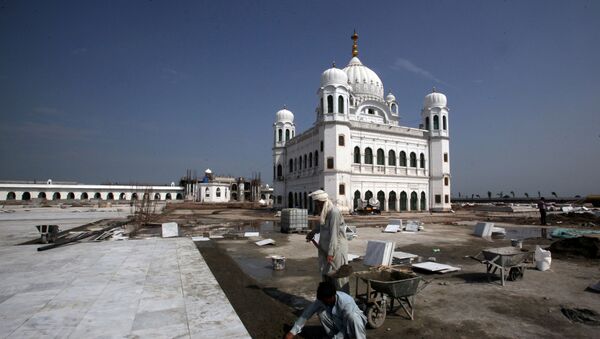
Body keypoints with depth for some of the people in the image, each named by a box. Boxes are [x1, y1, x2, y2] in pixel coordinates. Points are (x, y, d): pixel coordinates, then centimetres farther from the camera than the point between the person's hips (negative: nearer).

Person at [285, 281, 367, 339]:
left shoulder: (346, 302, -36)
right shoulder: (322, 299, -20)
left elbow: (347, 326, -30)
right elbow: (307, 313, -16)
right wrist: (292, 332, -18)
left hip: (356, 320, -5)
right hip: (339, 323, 5)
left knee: (352, 316, -40)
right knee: (321, 313, -21)